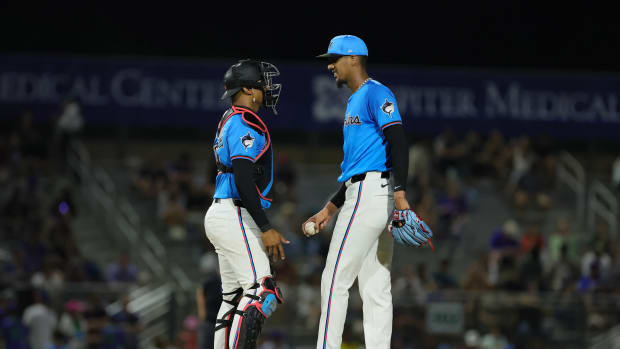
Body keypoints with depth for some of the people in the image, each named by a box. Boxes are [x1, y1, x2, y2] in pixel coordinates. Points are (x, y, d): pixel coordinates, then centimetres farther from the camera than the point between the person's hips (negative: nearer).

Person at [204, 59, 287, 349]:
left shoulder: (228, 122, 20)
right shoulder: (245, 123, -12)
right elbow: (244, 180, -21)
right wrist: (266, 229, -23)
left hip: (220, 214, 11)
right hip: (235, 217, -11)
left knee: (234, 297, 11)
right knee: (260, 290, -16)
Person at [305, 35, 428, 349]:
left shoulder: (375, 93, -6)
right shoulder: (354, 102, 25)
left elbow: (398, 141, -19)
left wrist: (400, 193, -30)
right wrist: (329, 209, 29)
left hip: (371, 193, -10)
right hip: (361, 194, 10)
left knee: (335, 280, -11)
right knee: (375, 287, 5)